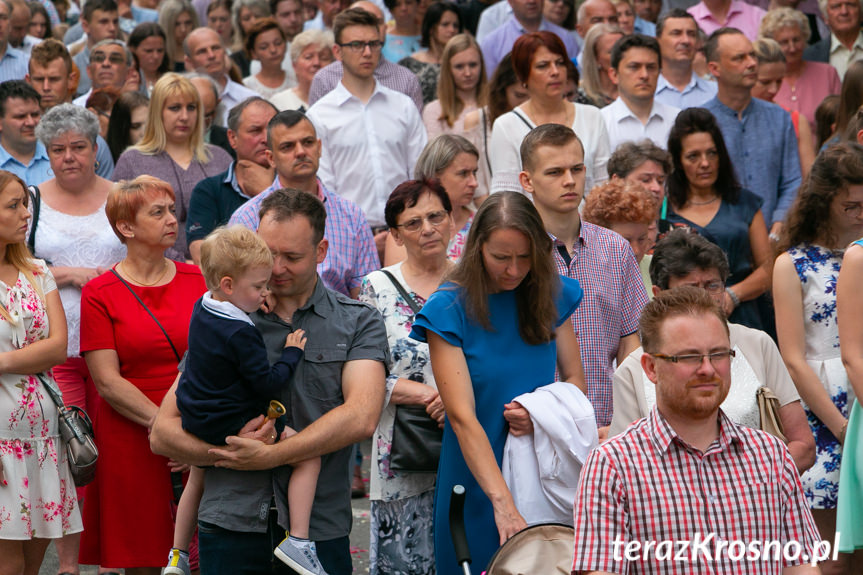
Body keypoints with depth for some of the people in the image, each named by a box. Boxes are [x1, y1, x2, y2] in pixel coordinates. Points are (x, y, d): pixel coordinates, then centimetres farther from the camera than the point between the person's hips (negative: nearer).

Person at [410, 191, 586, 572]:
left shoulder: (551, 295, 1)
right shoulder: (449, 309, -12)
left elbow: (575, 379, 9)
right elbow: (462, 416, -19)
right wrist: (503, 503, -28)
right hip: (478, 480, -3)